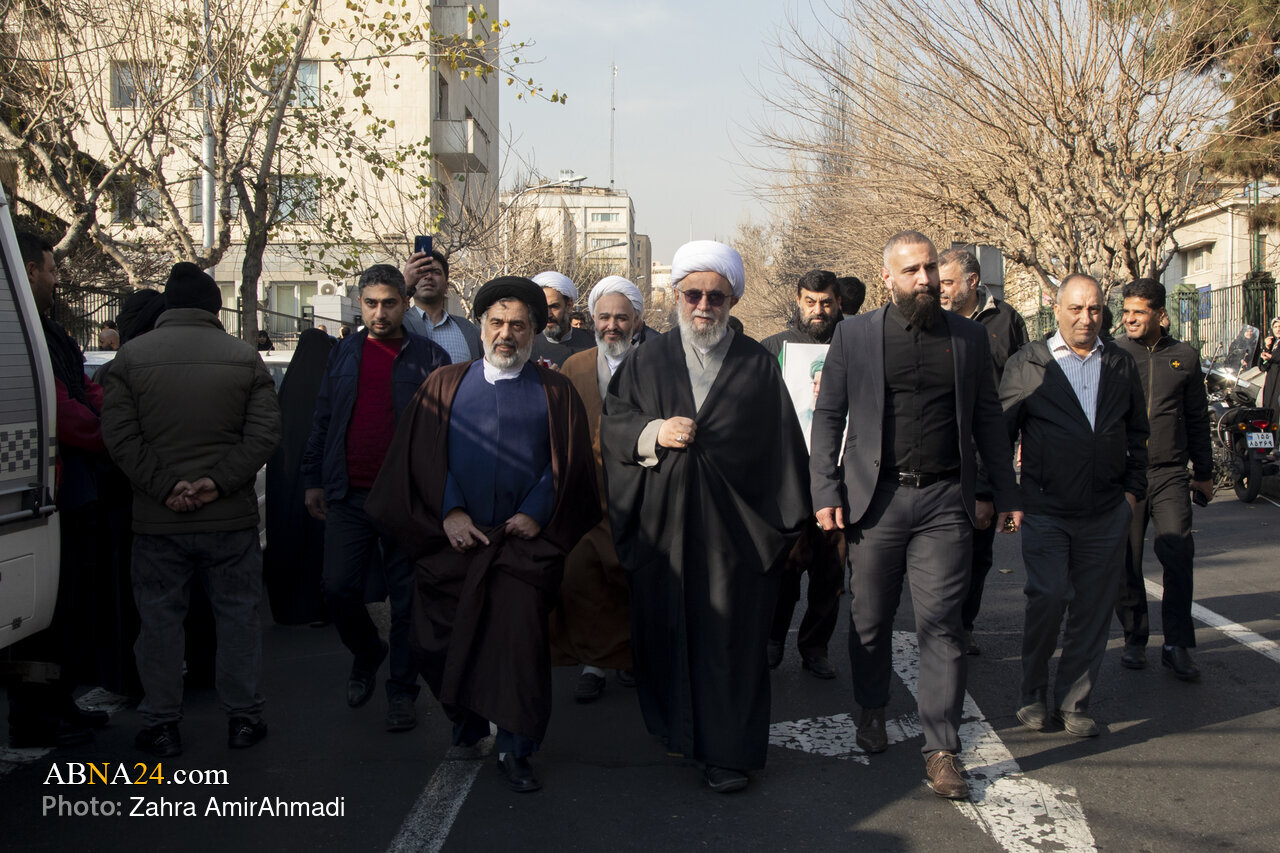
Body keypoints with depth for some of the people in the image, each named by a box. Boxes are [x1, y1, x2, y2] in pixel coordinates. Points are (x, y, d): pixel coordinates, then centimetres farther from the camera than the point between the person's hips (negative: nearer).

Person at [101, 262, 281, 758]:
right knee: (238, 614, 11)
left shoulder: (131, 357, 0)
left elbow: (120, 436, -8)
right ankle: (243, 717, 18)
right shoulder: (244, 358, 1)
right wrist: (219, 482, -10)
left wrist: (164, 487, -9)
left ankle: (161, 725, 17)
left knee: (160, 619, 10)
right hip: (231, 516, 0)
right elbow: (263, 433, -7)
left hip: (157, 519, 0)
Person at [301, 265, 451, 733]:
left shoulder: (429, 358, 0)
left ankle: (401, 690, 19)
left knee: (406, 599, 5)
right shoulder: (343, 353, 11)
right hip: (348, 496, 3)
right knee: (338, 589, 3)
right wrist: (313, 479, 12)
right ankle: (367, 653, 32)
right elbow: (323, 420, 15)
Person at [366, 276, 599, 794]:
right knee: (440, 641, 3)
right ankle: (467, 725, 29)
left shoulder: (555, 393, 10)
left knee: (520, 632, -14)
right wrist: (448, 512, -7)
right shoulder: (445, 386, 12)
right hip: (455, 538, 2)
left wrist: (537, 513, -9)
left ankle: (515, 749, 0)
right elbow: (424, 457, 5)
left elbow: (569, 464, 3)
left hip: (526, 539, -2)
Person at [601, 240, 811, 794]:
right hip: (662, 526, 2)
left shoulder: (758, 367, 4)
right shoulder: (646, 362, 9)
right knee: (665, 626, 8)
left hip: (734, 525, -1)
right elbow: (612, 424, 7)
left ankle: (727, 750, 12)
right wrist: (653, 432, -14)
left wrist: (791, 521, -1)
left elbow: (783, 446, 2)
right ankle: (677, 729, 25)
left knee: (728, 635, 2)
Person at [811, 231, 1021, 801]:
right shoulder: (854, 335, 4)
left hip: (944, 501, 0)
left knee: (940, 625, -3)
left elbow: (988, 419, 13)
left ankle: (941, 749, 4)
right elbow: (828, 416, 4)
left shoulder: (968, 337, 9)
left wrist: (1006, 493, 9)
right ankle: (872, 710, 35)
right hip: (875, 498, 0)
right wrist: (826, 492, -5)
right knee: (870, 618, 11)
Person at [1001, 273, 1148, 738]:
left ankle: (1074, 703, 18)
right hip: (1045, 510, -3)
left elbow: (1137, 432, 18)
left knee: (1092, 609, 5)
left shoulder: (1121, 363, 11)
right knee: (1048, 597, -11)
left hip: (1106, 513, 3)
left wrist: (1133, 488, 9)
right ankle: (1034, 695, 11)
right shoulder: (1027, 364, 0)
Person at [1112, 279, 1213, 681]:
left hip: (1170, 473, 1)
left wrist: (1204, 473, 18)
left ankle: (1177, 644, 1)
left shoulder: (1183, 357, 10)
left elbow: (1197, 419, 17)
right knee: (1126, 561, 3)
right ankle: (1135, 638, 19)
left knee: (1178, 554, -9)